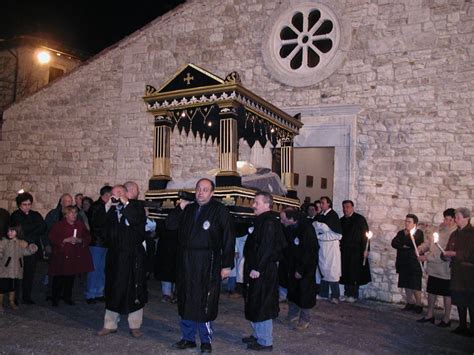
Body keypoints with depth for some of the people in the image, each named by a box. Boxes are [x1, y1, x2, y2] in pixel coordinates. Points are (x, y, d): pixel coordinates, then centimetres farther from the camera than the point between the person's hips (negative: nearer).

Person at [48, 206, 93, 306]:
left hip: (75, 256, 3)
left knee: (71, 277, 7)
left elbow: (88, 238, 9)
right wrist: (66, 240, -16)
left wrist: (79, 240, -11)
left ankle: (67, 297, 23)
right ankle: (55, 298, 15)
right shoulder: (58, 225, -2)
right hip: (61, 256, -3)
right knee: (59, 277, -1)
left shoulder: (80, 225, 8)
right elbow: (52, 238, -6)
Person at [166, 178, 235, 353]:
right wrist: (180, 207, -1)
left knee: (204, 303, 0)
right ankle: (188, 338, 28)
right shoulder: (188, 209, 12)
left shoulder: (219, 210, -4)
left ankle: (206, 340, 18)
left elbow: (228, 238, -7)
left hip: (208, 264, -5)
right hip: (186, 262, 5)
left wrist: (227, 265, -11)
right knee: (186, 301, 13)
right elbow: (170, 225, 9)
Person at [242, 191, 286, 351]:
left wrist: (257, 269, -23)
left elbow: (267, 249, -24)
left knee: (262, 306, -1)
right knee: (254, 304, 19)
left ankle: (265, 342, 11)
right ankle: (257, 335, 33)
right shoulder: (260, 221, 14)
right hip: (255, 269, 10)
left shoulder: (269, 223, -17)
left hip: (262, 272, -10)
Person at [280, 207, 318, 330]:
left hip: (306, 266, -7)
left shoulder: (306, 228, -25)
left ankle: (305, 320, 13)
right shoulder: (288, 228, -4)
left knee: (305, 291, -1)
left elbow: (309, 251, -23)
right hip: (294, 265, 7)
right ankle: (292, 315, 28)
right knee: (292, 289, 13)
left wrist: (301, 270, -20)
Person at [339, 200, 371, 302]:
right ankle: (347, 294, 15)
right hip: (344, 251, 5)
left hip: (356, 251, -5)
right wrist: (339, 246, 9)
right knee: (345, 273, 6)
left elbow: (365, 234, -8)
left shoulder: (359, 219, -4)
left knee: (354, 272, -1)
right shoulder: (342, 220, 12)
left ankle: (354, 295, 8)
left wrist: (365, 249, -14)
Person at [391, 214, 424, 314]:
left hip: (414, 263, -5)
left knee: (415, 286, 0)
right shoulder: (401, 233, 12)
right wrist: (404, 246, -16)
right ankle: (410, 303, 22)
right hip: (403, 263, 5)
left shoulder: (418, 233, -4)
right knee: (407, 285, 11)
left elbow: (413, 243, -20)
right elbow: (394, 243, -2)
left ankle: (418, 305, 13)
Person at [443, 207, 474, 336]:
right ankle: (462, 326, 20)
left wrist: (454, 254, -17)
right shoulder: (454, 234, 13)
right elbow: (448, 251, 13)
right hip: (457, 271, 7)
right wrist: (446, 255, -8)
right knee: (459, 299, 10)